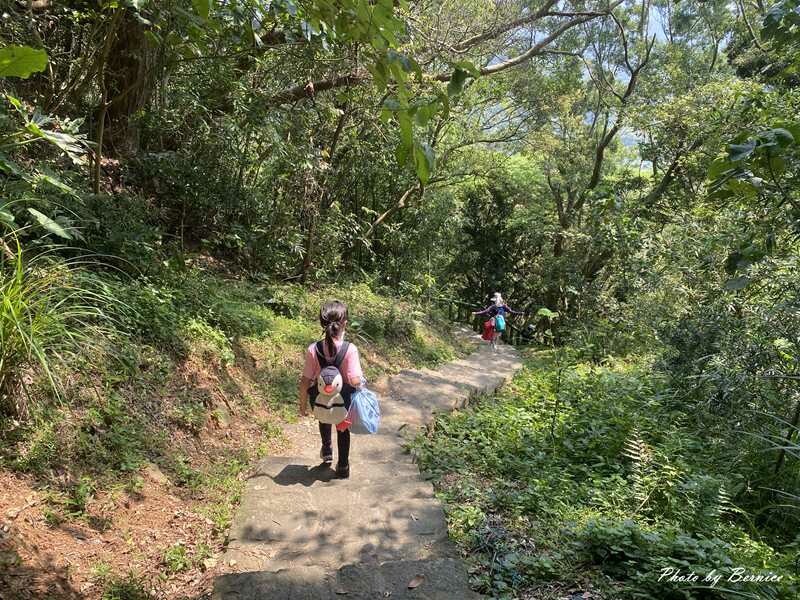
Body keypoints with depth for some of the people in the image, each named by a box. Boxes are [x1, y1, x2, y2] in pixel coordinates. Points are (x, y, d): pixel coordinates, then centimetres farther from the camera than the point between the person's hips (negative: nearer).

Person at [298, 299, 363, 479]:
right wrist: (361, 375, -6)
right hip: (343, 398, -1)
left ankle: (327, 450, 54)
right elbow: (355, 381, -30)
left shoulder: (313, 349, -22)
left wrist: (303, 403, -1)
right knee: (343, 429, 27)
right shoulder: (350, 349, -27)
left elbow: (306, 381, -15)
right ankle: (343, 467, 35)